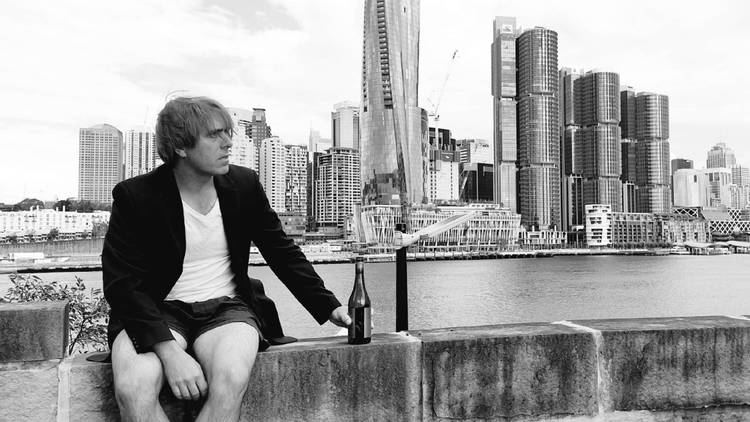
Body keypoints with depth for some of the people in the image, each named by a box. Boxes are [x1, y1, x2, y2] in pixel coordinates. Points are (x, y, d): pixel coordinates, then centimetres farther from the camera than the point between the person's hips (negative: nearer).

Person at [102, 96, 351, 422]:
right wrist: (168, 350, -25)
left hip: (226, 309, 2)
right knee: (133, 388, -32)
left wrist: (329, 307, 2)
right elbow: (121, 282, -11)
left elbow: (282, 252, 10)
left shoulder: (244, 184, 3)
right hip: (159, 312, -1)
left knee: (231, 380, -31)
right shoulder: (135, 196, -6)